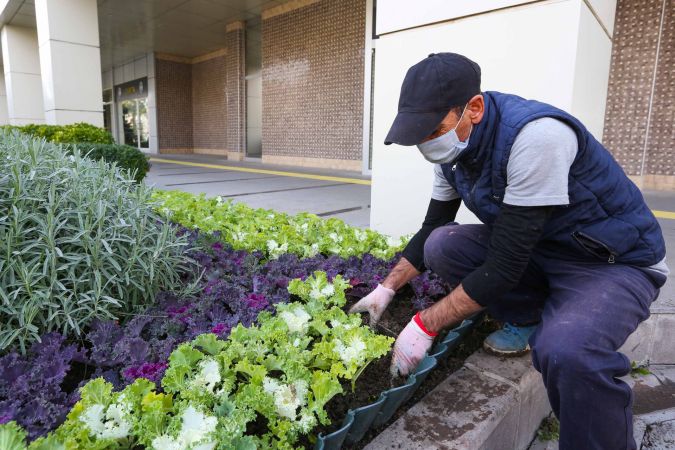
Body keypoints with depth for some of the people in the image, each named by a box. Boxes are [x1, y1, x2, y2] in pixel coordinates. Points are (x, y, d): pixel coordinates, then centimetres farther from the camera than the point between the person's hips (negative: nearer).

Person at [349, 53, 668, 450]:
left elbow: (506, 265, -31)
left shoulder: (536, 135, -31)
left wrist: (425, 326, -25)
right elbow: (431, 228, 6)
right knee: (441, 244, -13)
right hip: (533, 248, 7)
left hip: (616, 261, -7)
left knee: (565, 353, -36)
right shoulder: (452, 147, -6)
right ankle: (528, 320, 7)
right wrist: (388, 288, 3)